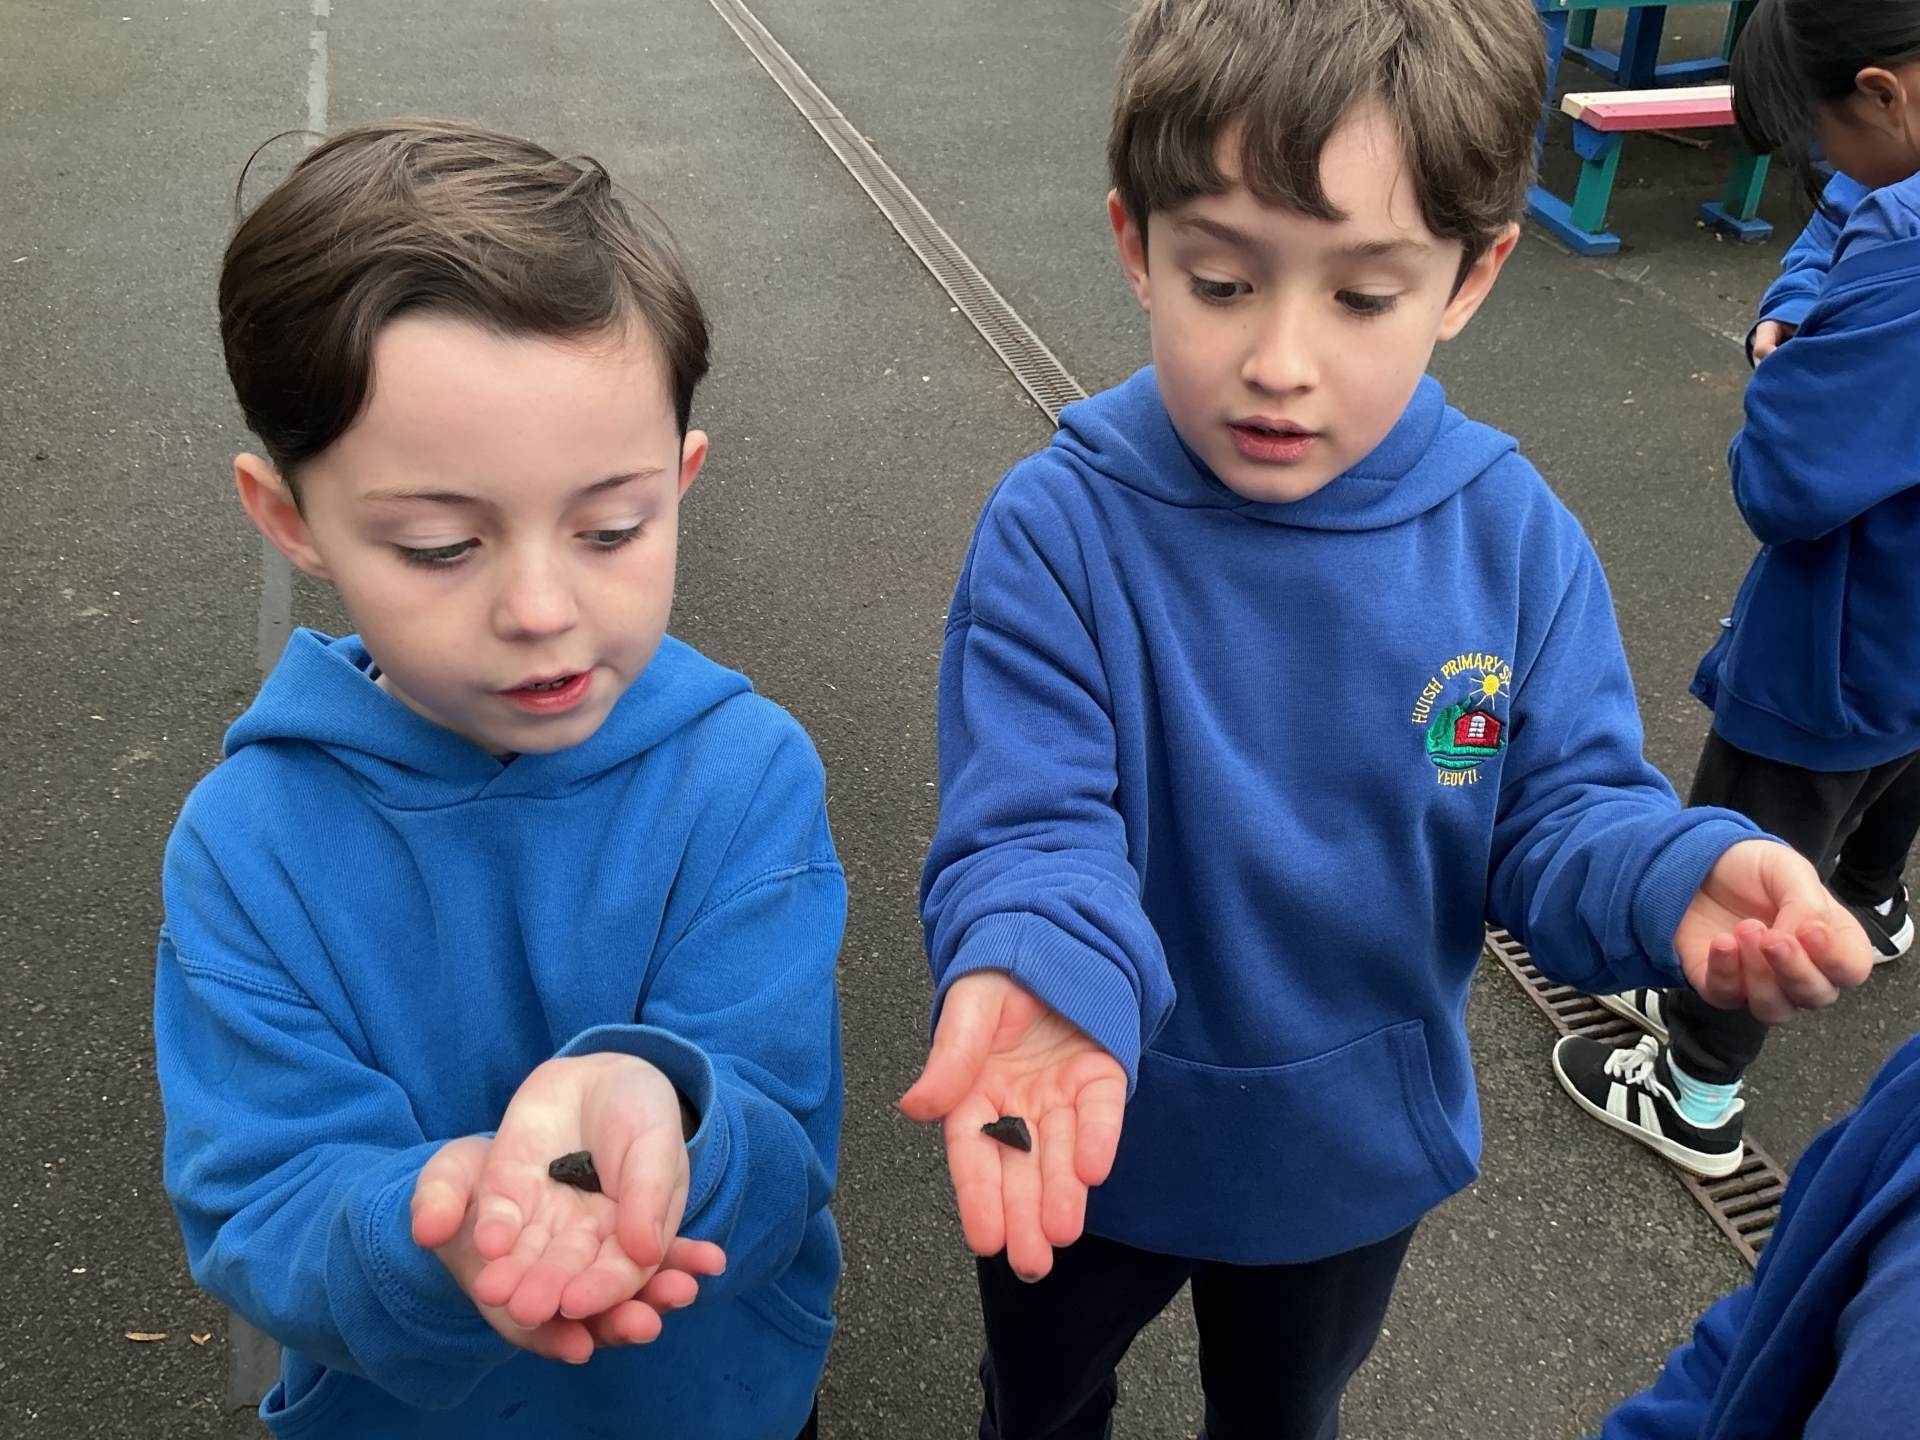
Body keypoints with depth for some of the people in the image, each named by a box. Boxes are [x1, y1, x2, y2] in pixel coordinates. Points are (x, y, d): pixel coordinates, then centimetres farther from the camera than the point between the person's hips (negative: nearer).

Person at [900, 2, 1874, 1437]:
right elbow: (1028, 829, -30)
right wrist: (1044, 972, -52)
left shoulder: (1513, 538, -17)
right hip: (1087, 1133, -2)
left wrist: (1676, 880, -36)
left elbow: (1563, 807, -13)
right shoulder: (1058, 527, -27)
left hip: (1361, 1153, 3)